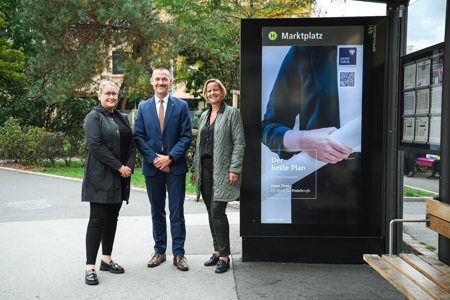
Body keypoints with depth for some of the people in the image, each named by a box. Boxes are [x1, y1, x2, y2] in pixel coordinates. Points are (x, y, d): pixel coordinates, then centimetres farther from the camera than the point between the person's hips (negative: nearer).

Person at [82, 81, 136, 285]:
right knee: (97, 220, -5)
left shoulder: (122, 119, 16)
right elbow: (95, 144, -16)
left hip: (120, 178, 7)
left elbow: (131, 144, 13)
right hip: (100, 176, -6)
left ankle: (107, 259, 23)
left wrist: (129, 165, -5)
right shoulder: (94, 117, -4)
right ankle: (90, 267, 1)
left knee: (112, 218, 11)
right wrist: (118, 166, -17)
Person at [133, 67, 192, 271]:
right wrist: (154, 158, -10)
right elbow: (138, 136, 3)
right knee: (157, 212, 11)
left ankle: (178, 254, 12)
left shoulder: (181, 106, 3)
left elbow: (186, 136, -2)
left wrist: (170, 157, -13)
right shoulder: (143, 107, 8)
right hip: (152, 167, 2)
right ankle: (159, 251, 24)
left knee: (177, 212, 2)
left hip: (175, 165, -2)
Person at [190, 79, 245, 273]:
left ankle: (224, 256, -2)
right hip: (205, 169, 7)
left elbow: (239, 143, -7)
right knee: (211, 212, 9)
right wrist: (195, 168, 17)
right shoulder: (204, 116, 18)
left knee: (217, 210, -12)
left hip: (222, 170, -6)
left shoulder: (232, 113, -1)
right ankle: (217, 251, 20)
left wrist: (234, 169, -15)